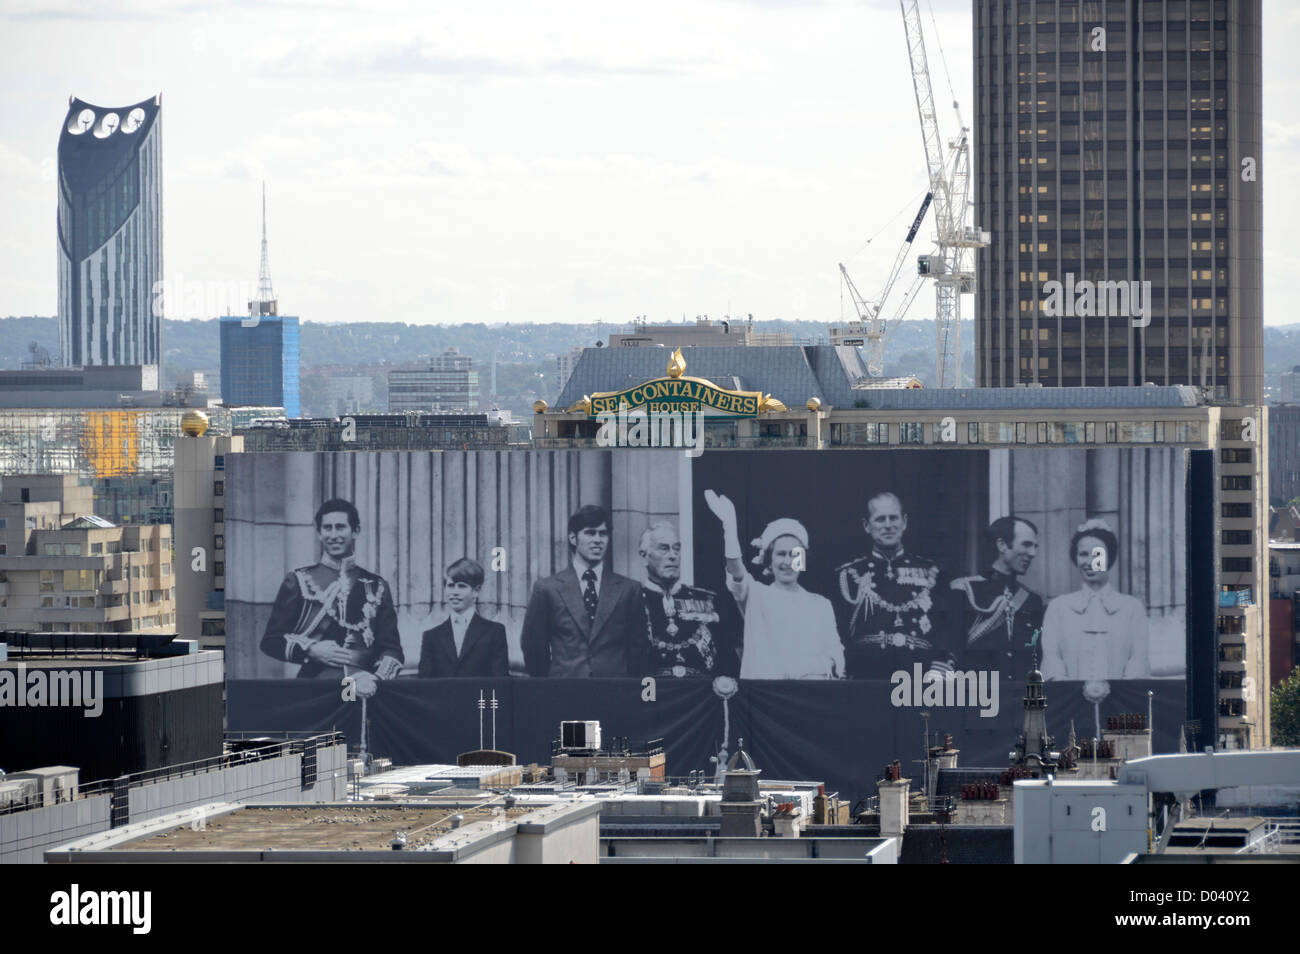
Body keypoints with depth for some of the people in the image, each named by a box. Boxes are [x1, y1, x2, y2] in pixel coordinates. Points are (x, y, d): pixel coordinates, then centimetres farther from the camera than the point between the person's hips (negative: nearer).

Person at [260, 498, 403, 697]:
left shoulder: (377, 587, 16)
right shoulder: (298, 582, 11)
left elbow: (392, 649, 12)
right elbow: (270, 641, 12)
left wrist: (375, 678, -10)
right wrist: (311, 651, -6)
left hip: (363, 688, 2)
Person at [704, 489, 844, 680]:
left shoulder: (821, 605, 20)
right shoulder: (756, 595, 13)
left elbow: (835, 654, 14)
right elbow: (736, 571, -7)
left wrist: (827, 665, -11)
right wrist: (729, 524, -21)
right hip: (764, 687, 0)